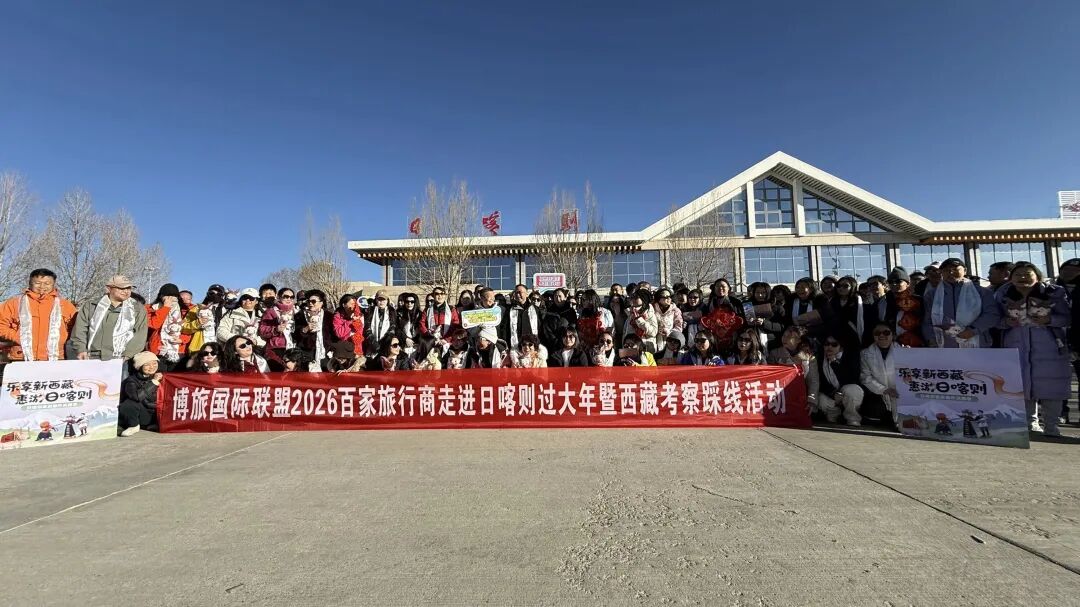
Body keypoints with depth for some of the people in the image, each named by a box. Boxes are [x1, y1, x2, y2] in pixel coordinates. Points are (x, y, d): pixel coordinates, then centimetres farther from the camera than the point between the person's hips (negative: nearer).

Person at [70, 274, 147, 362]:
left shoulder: (138, 310, 12)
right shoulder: (90, 306, 18)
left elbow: (140, 336, 2)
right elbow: (80, 330, 10)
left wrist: (126, 355, -10)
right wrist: (81, 349, -4)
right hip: (91, 359, 2)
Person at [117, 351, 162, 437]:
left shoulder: (161, 376, 3)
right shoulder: (132, 380, -5)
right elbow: (136, 396, -27)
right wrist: (153, 382, -25)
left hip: (159, 415, 4)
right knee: (129, 403, -29)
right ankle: (133, 426, -4)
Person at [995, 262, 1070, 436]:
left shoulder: (1054, 293, -5)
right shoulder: (1002, 296, 0)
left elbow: (1067, 317, -2)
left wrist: (1049, 319, -21)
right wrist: (1006, 322, -14)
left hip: (1049, 346, -1)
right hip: (1016, 346, 2)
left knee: (1050, 385, 0)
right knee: (1023, 384, 8)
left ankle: (1051, 426, 12)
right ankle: (1031, 422, 23)